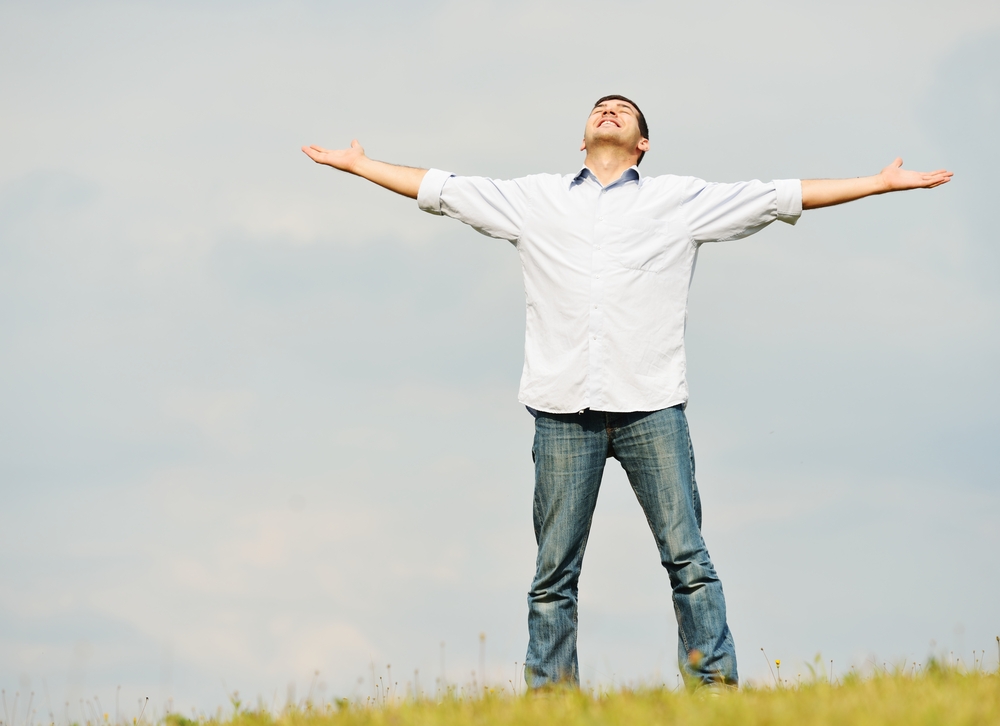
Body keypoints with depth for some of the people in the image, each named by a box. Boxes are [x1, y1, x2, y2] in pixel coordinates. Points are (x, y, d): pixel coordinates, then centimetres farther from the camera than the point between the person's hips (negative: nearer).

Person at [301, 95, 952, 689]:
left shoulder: (682, 200, 15)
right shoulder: (535, 199, 19)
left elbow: (780, 197, 15)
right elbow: (441, 189, 25)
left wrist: (885, 182, 13)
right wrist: (358, 165, 27)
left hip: (652, 406, -1)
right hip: (563, 410, 1)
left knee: (687, 558, -8)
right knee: (554, 572, 0)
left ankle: (716, 688, -8)